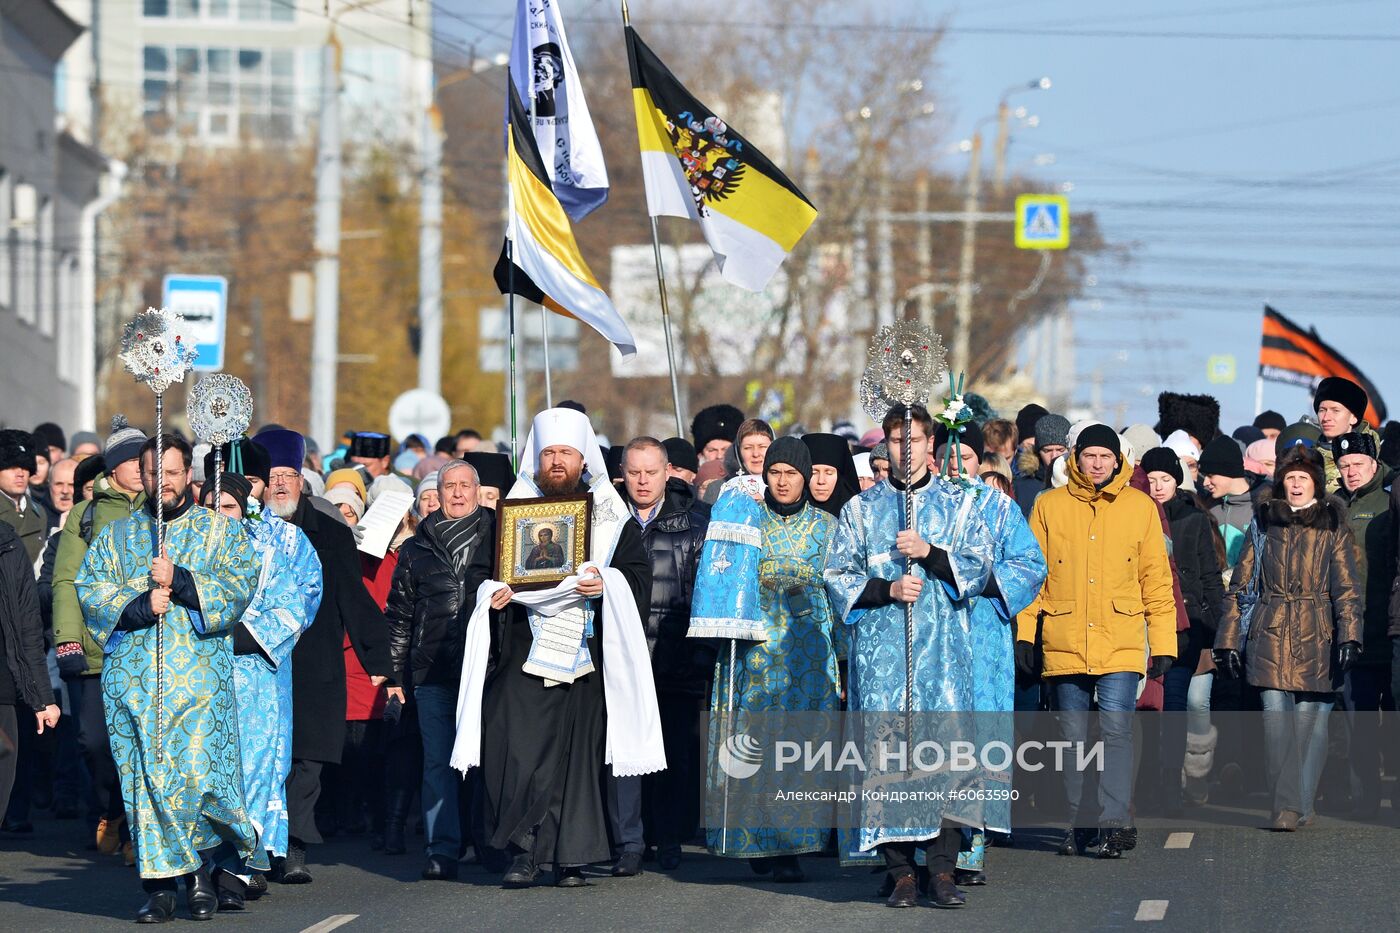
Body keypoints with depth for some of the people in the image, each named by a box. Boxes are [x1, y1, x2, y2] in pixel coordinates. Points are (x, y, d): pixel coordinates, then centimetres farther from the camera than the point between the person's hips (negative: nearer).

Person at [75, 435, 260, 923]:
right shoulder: (116, 535, 16)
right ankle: (160, 884, 0)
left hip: (198, 672, -2)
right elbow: (89, 589, 5)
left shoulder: (219, 531, 10)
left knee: (198, 772, -12)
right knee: (145, 777, -3)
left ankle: (199, 863, 10)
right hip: (132, 676, 2)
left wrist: (180, 581, -14)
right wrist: (138, 604, -12)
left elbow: (239, 586, -2)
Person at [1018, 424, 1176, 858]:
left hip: (1121, 646, -1)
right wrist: (1023, 632, 2)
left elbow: (1157, 580, 8)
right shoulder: (1049, 506, 7)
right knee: (1072, 737, 6)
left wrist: (1163, 642, 4)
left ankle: (1114, 823, -14)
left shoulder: (1140, 507, 7)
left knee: (1116, 731, -13)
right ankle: (1077, 825, 13)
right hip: (1064, 645, 1)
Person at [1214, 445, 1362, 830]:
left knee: (1311, 723, 0)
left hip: (1317, 637, 0)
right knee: (1277, 721, -13)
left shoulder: (1333, 525, 10)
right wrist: (1228, 641, 6)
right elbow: (1240, 585, 13)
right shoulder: (1263, 523, 12)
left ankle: (1300, 805, 11)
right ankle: (1287, 808, -14)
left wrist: (1349, 636, -10)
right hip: (1270, 636, 0)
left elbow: (1347, 587, 3)